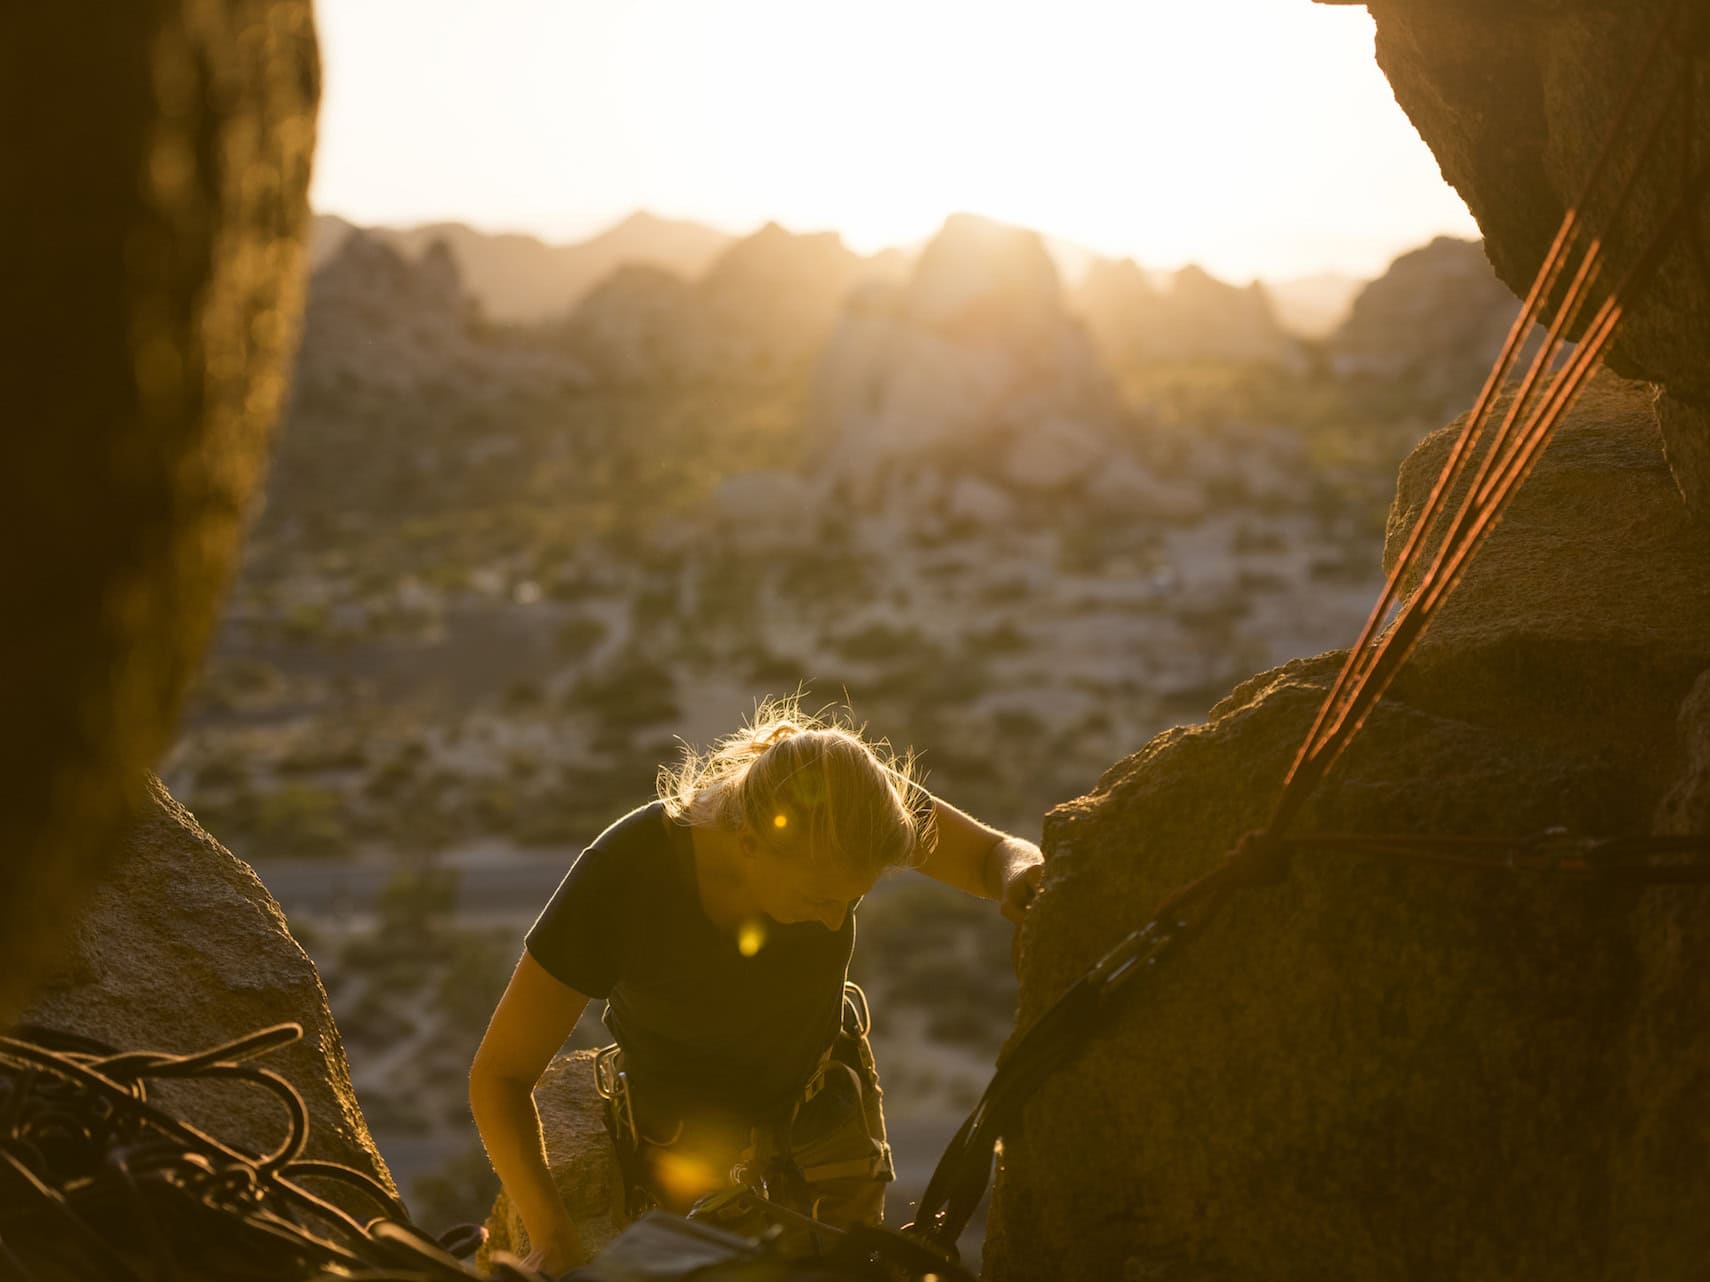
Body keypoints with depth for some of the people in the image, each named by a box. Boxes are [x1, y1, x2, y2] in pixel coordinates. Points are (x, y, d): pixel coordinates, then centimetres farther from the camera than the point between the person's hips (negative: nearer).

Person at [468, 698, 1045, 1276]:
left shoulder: (839, 801, -31)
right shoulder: (617, 881, -38)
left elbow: (998, 854, -16)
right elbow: (498, 1075, -29)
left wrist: (1019, 873, -41)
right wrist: (551, 1237, -41)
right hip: (687, 1135, -2)